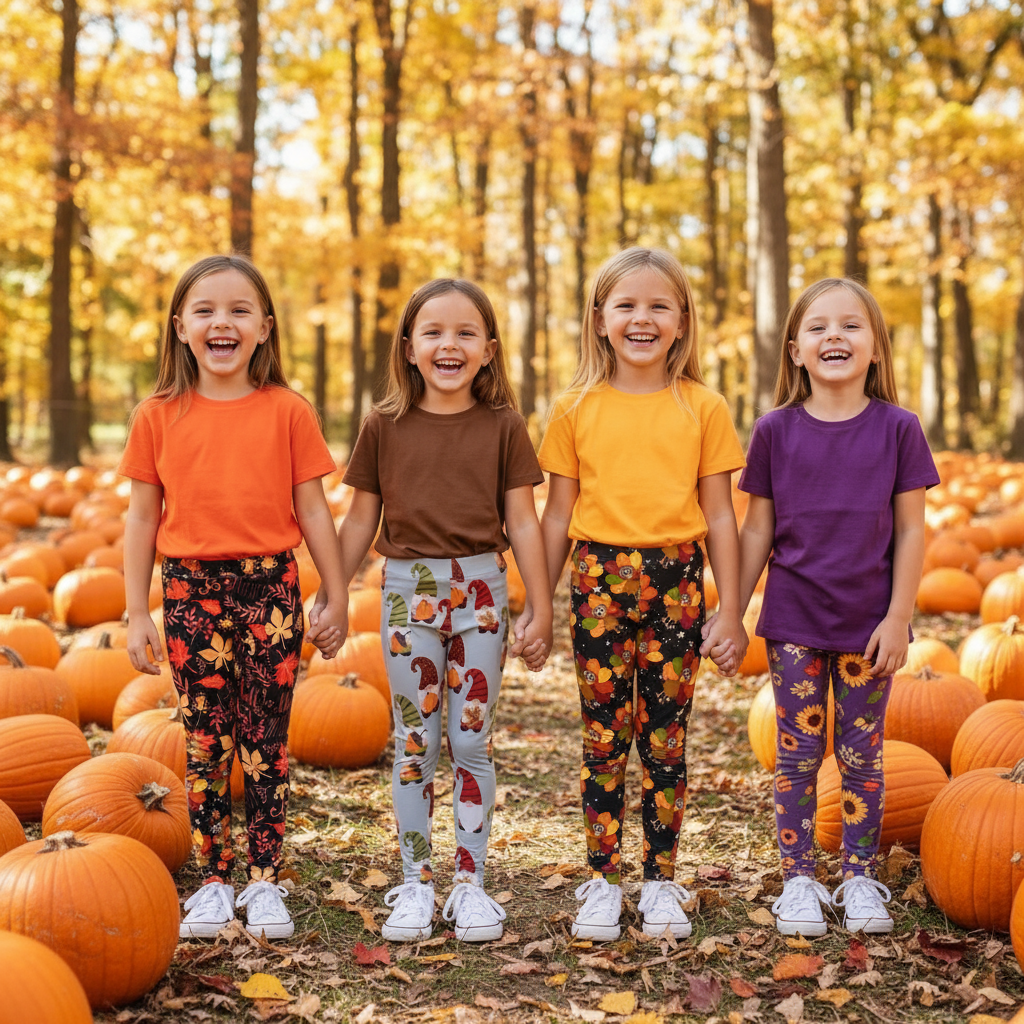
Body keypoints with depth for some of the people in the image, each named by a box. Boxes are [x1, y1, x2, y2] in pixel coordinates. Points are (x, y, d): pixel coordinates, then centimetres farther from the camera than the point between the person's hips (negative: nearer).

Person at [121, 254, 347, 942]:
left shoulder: (288, 412, 0)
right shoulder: (159, 416, 3)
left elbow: (313, 509, 4)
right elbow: (143, 517, 6)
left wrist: (337, 597, 4)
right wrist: (137, 613, 4)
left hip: (269, 587, -1)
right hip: (190, 590, 1)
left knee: (266, 743, 4)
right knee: (206, 744, 7)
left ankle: (265, 882, 17)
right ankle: (215, 880, 19)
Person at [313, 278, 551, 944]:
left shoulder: (503, 427, 0)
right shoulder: (384, 427, 2)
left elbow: (522, 522, 2)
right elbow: (361, 521, 7)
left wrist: (541, 609, 0)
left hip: (480, 590, 0)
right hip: (408, 590, 1)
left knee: (474, 742, 4)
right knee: (414, 742, 6)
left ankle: (471, 882, 16)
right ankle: (416, 882, 16)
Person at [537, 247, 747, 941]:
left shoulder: (703, 408, 3)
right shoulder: (577, 410, 4)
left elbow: (719, 516, 4)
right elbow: (558, 515, 7)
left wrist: (731, 614, 2)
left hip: (676, 582, 0)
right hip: (598, 582, 0)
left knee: (666, 739, 6)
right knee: (604, 739, 5)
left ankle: (661, 881, 20)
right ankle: (604, 881, 18)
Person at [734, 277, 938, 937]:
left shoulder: (898, 428, -3)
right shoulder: (776, 431, -1)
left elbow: (911, 530, -2)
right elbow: (757, 530, 4)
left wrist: (898, 618, -7)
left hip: (869, 624, 0)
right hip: (795, 622, 0)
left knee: (862, 753, 9)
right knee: (798, 752, 7)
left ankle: (861, 877, 23)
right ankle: (799, 878, 18)